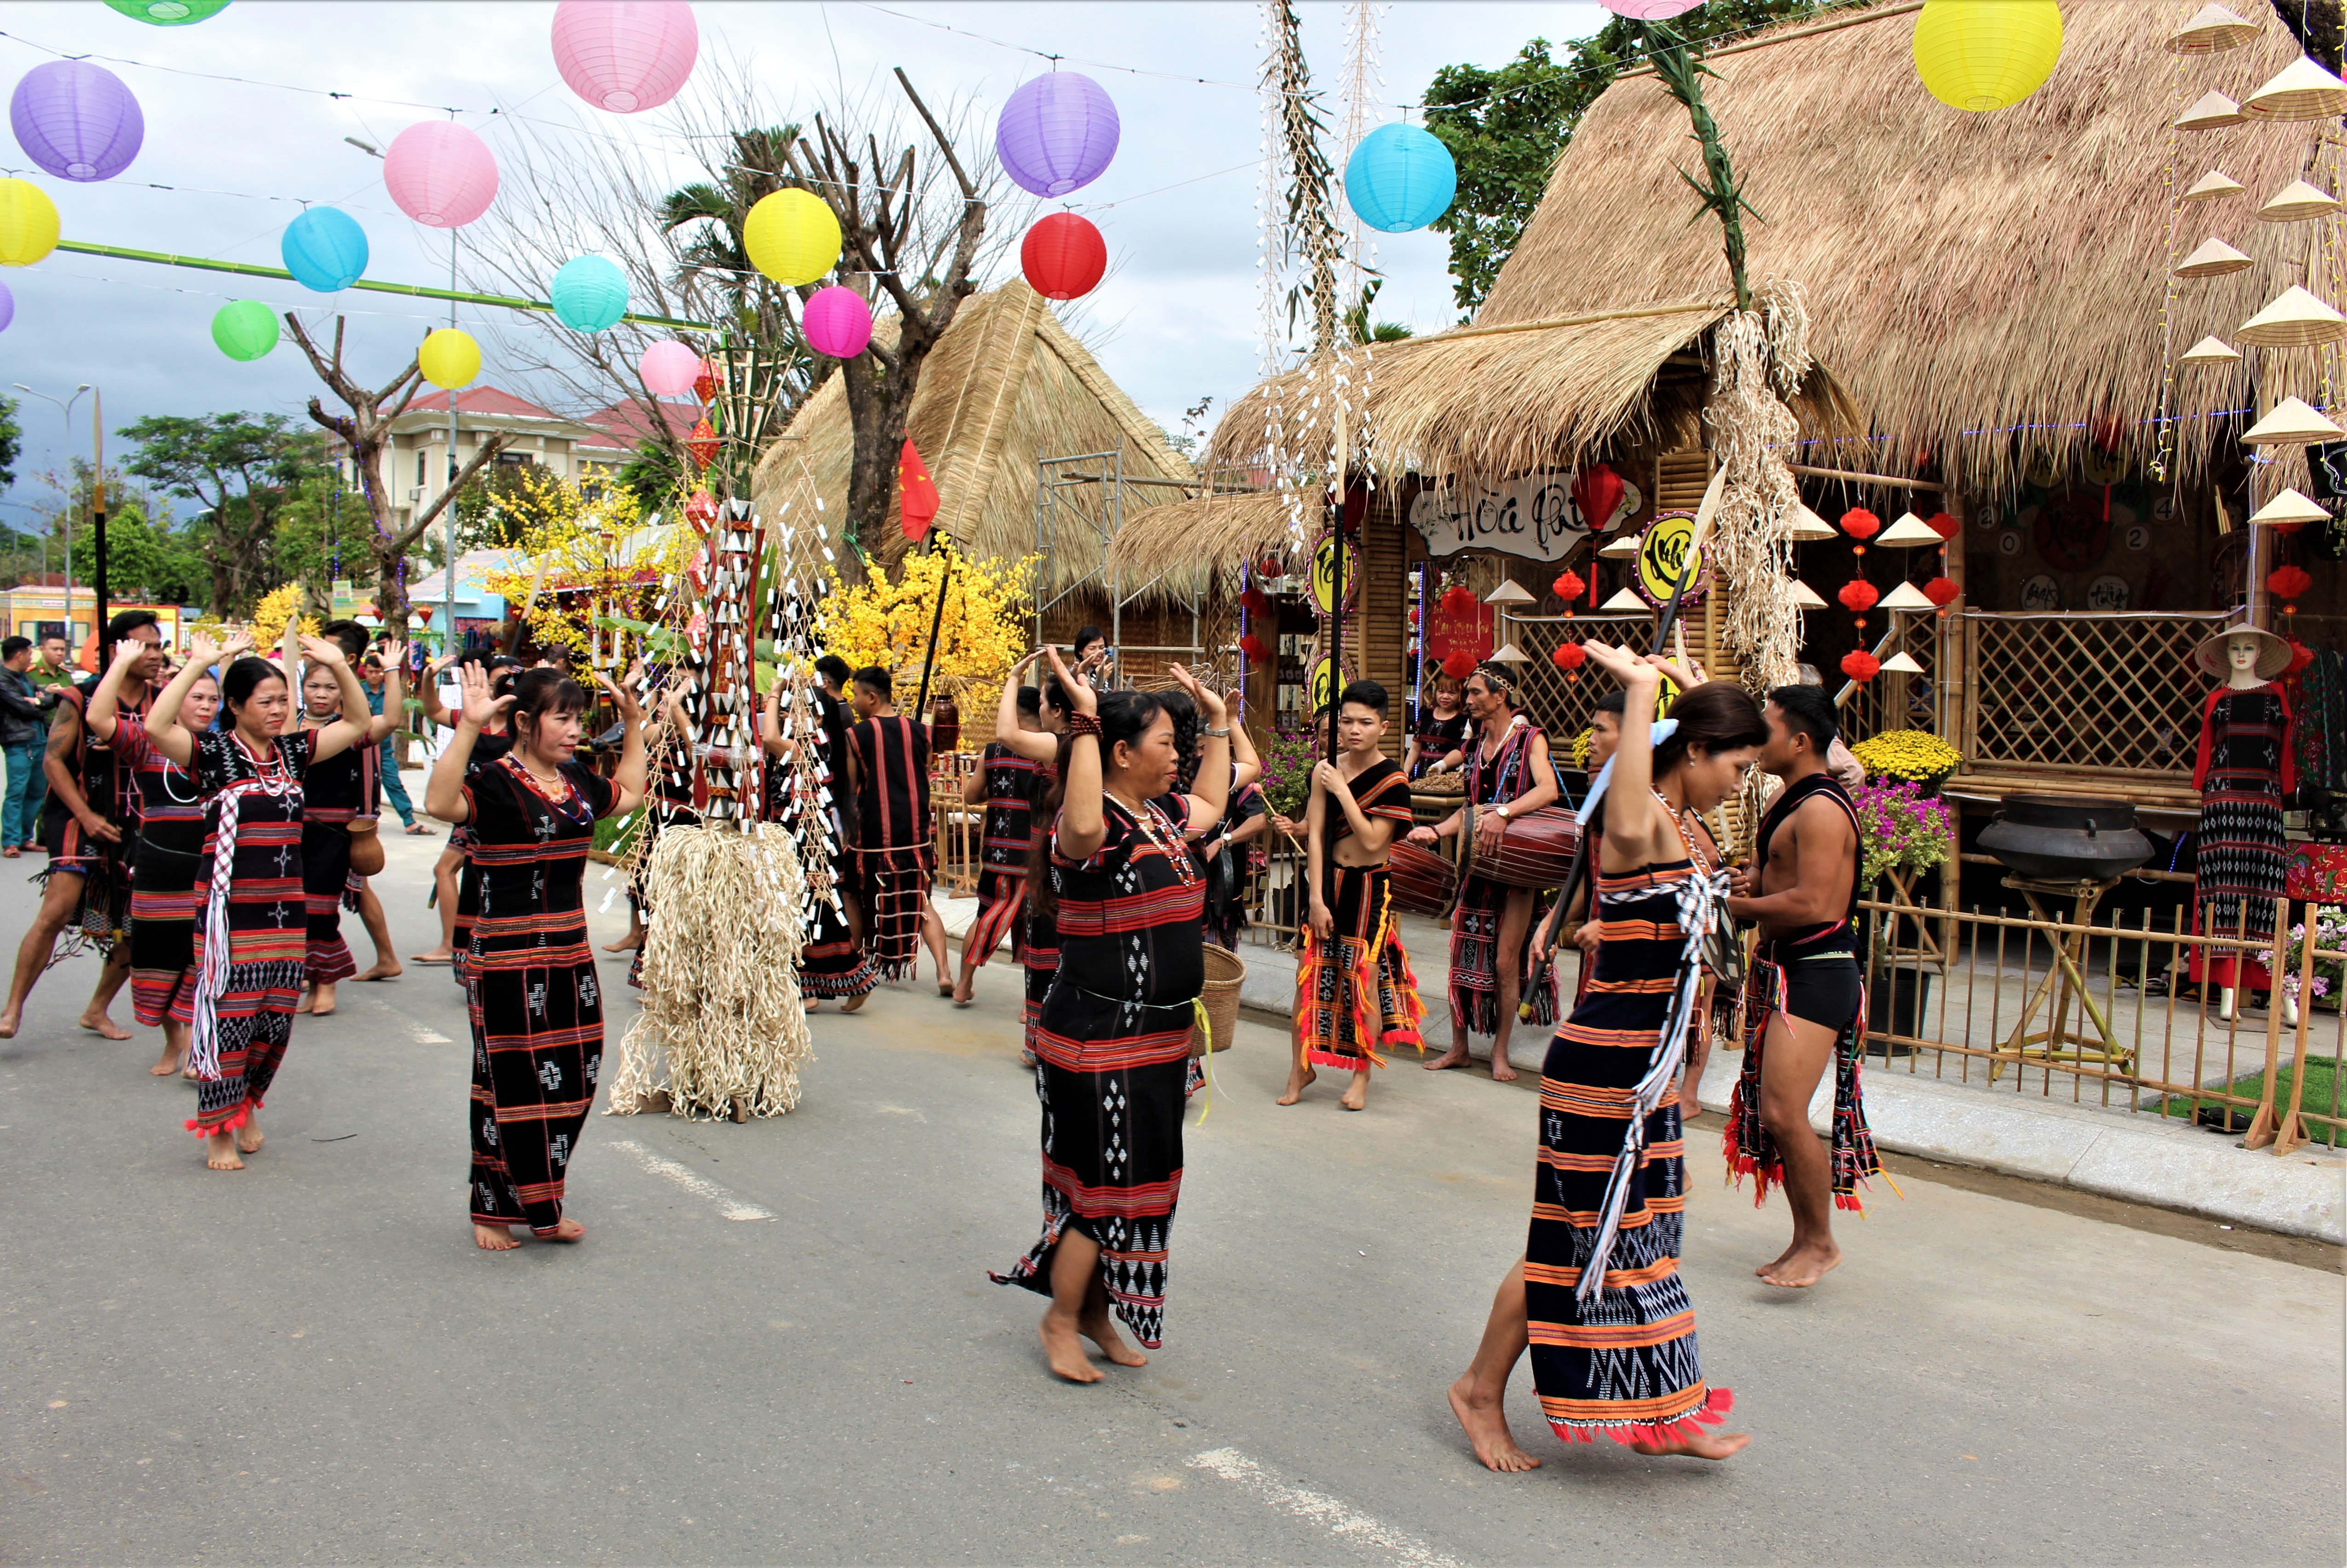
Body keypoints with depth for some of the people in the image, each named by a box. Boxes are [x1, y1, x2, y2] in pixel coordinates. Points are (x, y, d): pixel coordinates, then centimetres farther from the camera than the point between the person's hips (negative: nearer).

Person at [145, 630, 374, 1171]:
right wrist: (200, 663, -20)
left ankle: (245, 1109, 32)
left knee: (277, 1022, 10)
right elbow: (157, 726, -22)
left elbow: (357, 724, 14)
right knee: (229, 1019, -2)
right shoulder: (215, 752, -5)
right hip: (230, 910, -5)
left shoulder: (293, 751, 10)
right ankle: (217, 1131, 12)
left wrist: (340, 666, 2)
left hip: (286, 909, 5)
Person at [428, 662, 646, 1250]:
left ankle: (539, 1206, 26)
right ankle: (494, 1210, 16)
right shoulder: (494, 782, -12)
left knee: (571, 1080, 11)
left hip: (570, 952, 7)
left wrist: (634, 723, 23)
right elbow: (440, 803, -33)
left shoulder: (576, 779, 10)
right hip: (507, 958, -7)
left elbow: (628, 794, 29)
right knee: (512, 1084, 0)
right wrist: (468, 728, -38)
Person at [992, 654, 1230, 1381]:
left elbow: (1212, 802, 32)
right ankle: (1061, 1320, 19)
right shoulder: (1096, 822, -17)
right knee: (1107, 1184, -1)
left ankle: (1098, 1311, 33)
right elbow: (1080, 829, -43)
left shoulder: (1159, 817, 10)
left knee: (1140, 1181, 17)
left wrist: (1218, 721, 28)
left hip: (1159, 1036, 9)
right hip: (1101, 1038, -9)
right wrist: (1084, 723, -38)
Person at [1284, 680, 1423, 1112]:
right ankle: (1302, 1067, 19)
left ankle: (1362, 1076, 18)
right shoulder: (1326, 769, -2)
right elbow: (1315, 835, -4)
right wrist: (1317, 897, -9)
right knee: (1310, 974, 3)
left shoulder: (1393, 779, -10)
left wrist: (1342, 791, -19)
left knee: (1364, 982, 1)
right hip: (1327, 881, 3)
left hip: (1369, 887, -3)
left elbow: (1373, 841, -18)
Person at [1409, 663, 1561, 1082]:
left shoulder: (1530, 739, -6)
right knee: (1463, 952, 4)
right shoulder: (1474, 746, 14)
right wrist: (1437, 830, 2)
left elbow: (1547, 789, -22)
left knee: (1506, 960, -3)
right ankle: (1459, 1047, 15)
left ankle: (1501, 1052, 10)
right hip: (1475, 859, 6)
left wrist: (1503, 814, -35)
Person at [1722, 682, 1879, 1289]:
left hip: (1816, 973, -10)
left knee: (1783, 1113, -14)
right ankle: (1804, 1241, 24)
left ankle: (1821, 1243, 3)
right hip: (1780, 968, 10)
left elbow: (1810, 904, -25)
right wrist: (1750, 884, 5)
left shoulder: (1821, 808, -18)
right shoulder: (1786, 800, 15)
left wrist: (1739, 905, -13)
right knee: (1769, 1112, 12)